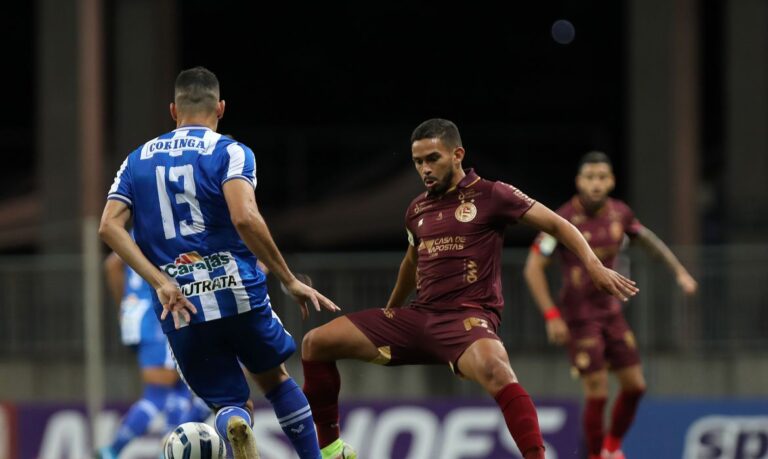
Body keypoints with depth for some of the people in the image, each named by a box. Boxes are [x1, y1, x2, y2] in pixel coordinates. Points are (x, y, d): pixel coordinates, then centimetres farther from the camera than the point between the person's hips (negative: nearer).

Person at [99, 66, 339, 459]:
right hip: (238, 292, -2)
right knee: (273, 376, 24)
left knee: (229, 403, 9)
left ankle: (235, 427, -27)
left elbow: (109, 227, -1)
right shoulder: (230, 152, -1)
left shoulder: (138, 159, 12)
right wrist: (290, 282, -12)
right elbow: (244, 218, -18)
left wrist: (161, 283, -7)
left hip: (179, 307, 2)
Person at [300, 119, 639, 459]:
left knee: (492, 369, -42)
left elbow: (555, 224, -2)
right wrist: (389, 313, 46)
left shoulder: (490, 195, -3)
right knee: (316, 343, -1)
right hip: (417, 316, 7)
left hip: (467, 316, -7)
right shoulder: (417, 210, 15)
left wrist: (594, 265, -17)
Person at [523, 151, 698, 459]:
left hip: (610, 310, 6)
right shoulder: (564, 220, -17)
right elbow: (533, 268, -15)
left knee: (635, 385, 8)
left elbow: (649, 240, 20)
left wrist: (679, 272, 15)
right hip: (579, 317, -6)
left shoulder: (620, 213, 0)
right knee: (597, 393, -10)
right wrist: (551, 316, -19)